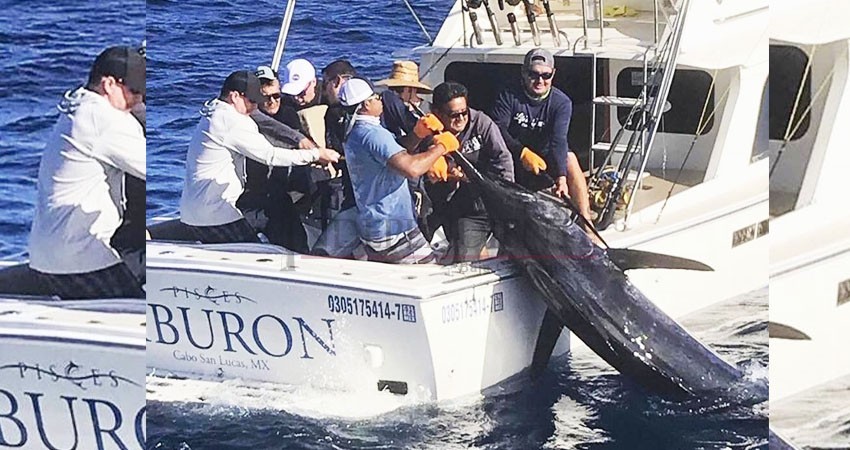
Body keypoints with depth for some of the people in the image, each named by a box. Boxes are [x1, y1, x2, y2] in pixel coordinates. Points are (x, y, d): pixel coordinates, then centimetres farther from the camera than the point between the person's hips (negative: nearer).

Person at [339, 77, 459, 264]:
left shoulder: (353, 134, 12)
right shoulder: (373, 134, -21)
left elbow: (397, 154, 19)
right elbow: (411, 168, -32)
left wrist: (417, 135, 2)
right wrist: (441, 146, -18)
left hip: (371, 226, 10)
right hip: (394, 229, -10)